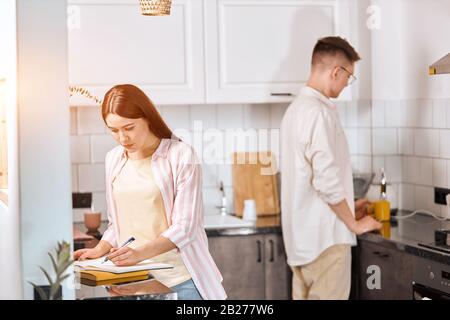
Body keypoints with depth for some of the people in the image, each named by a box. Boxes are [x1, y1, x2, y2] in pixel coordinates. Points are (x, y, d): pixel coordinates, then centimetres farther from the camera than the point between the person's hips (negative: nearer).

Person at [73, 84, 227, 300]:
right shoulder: (113, 159, 11)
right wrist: (100, 249, 1)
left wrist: (141, 253, -24)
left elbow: (184, 226, -11)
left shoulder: (181, 156, -6)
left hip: (179, 279, -4)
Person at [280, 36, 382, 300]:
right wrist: (354, 224, -9)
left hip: (302, 236, 10)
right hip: (325, 238, -10)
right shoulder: (318, 112, -17)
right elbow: (327, 180, -22)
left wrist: (348, 208, 24)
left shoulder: (297, 108, 14)